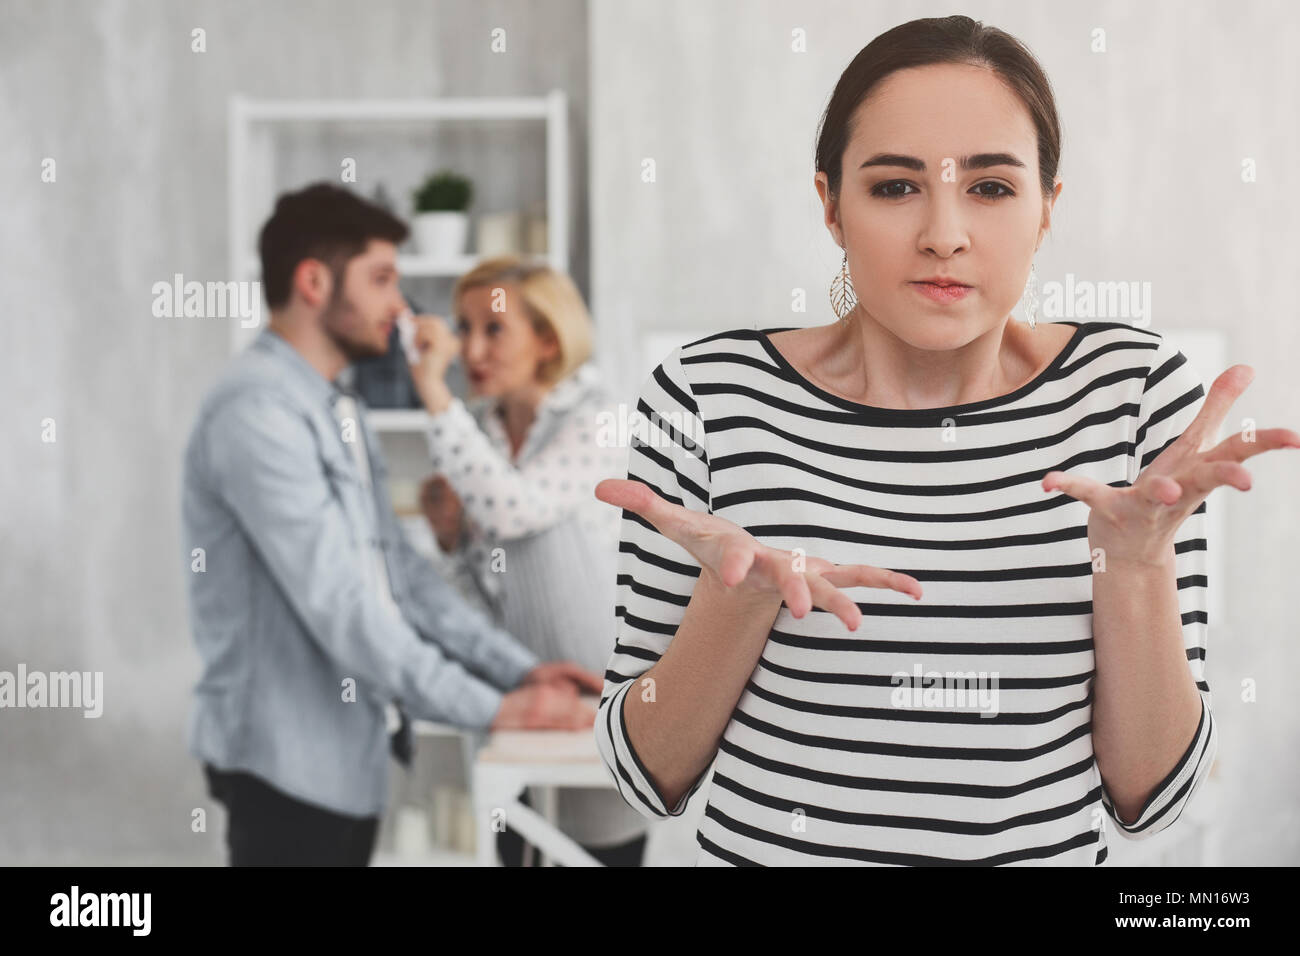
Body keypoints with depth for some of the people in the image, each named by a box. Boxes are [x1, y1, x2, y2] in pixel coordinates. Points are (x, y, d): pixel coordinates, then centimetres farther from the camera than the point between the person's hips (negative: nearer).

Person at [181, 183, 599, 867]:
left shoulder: (337, 411, 15)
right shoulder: (257, 412, -18)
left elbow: (398, 572, 12)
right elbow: (336, 603, -24)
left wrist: (519, 669, 2)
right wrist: (490, 709, -21)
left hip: (348, 752, 9)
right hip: (289, 760, -9)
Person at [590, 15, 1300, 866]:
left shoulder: (1134, 389, -9)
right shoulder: (708, 398, -12)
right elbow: (649, 777, -8)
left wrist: (1137, 564, -22)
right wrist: (735, 594, -23)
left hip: (1048, 850, 1)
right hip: (760, 846, -1)